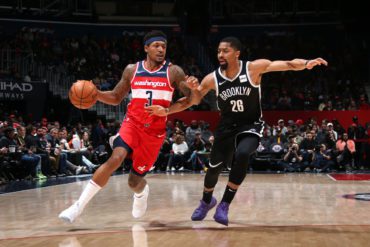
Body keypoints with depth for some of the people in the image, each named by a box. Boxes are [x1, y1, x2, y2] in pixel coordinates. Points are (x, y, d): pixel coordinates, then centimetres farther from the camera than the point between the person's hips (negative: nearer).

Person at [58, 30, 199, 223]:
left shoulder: (173, 72, -3)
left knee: (134, 182, 5)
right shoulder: (132, 70, 4)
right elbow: (116, 97, 13)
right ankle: (79, 206, -22)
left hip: (155, 132, 0)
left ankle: (142, 192, 46)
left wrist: (167, 110, -18)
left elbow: (191, 98, -3)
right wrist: (95, 93, -7)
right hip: (132, 123, 1)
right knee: (116, 158, -28)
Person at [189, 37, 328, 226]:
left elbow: (287, 64, -21)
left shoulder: (254, 68, -16)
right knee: (214, 167, 4)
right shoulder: (212, 79, -10)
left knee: (242, 154, -31)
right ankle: (206, 201, 38)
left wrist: (306, 64, -41)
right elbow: (194, 100, 1)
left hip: (250, 125, -2)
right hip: (227, 127, 3)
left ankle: (225, 204, -15)